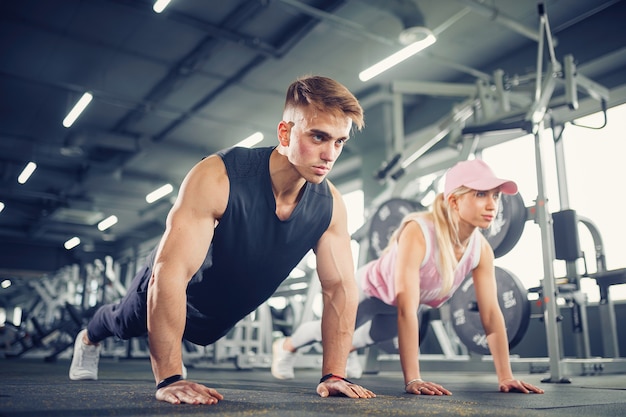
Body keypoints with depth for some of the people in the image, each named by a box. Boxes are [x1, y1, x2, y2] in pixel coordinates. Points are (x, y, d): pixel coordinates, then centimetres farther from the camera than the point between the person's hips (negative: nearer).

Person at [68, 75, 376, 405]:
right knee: (124, 324, 28)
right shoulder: (217, 178, -41)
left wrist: (334, 374, -19)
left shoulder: (330, 204, -26)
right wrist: (169, 379, -43)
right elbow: (169, 273, -44)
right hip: (167, 294, -4)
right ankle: (89, 340, 63)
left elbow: (341, 286, -17)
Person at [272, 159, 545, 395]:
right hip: (370, 291, -6)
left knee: (376, 336, 31)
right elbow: (406, 309, -47)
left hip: (399, 305, 6)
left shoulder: (482, 249, -25)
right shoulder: (417, 233, -44)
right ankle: (286, 347, 47)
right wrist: (412, 379, -47)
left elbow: (491, 313, -20)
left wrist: (506, 377, -22)